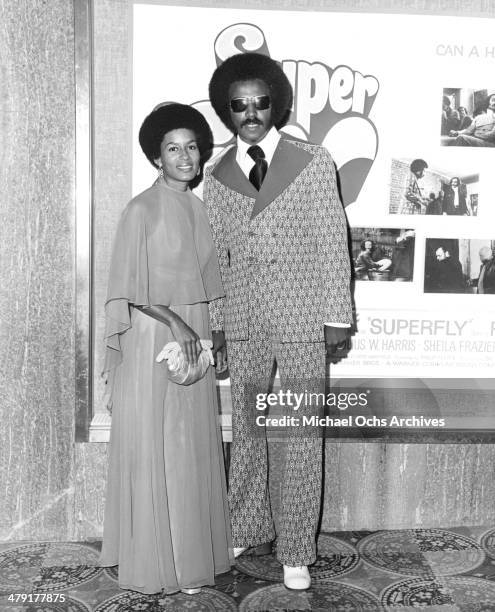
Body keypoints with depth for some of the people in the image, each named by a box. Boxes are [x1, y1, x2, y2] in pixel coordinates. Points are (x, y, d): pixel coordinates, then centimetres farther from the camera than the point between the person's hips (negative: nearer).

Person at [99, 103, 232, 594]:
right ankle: (154, 561, 17)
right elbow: (129, 289, -11)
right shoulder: (141, 210, -9)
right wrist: (172, 322, -16)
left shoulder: (198, 207, 9)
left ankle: (192, 551, 27)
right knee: (152, 448, 2)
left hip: (194, 337, 6)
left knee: (195, 445, 12)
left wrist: (211, 337, 11)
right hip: (151, 339, -6)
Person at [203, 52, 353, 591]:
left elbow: (332, 245, -1)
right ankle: (246, 528, 33)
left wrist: (337, 318, -4)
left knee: (302, 440, 2)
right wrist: (216, 323, 9)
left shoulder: (312, 163, 0)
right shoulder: (216, 176, 8)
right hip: (243, 324, 3)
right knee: (245, 431, 13)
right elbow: (216, 254, 10)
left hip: (301, 323, -3)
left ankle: (297, 552, 17)